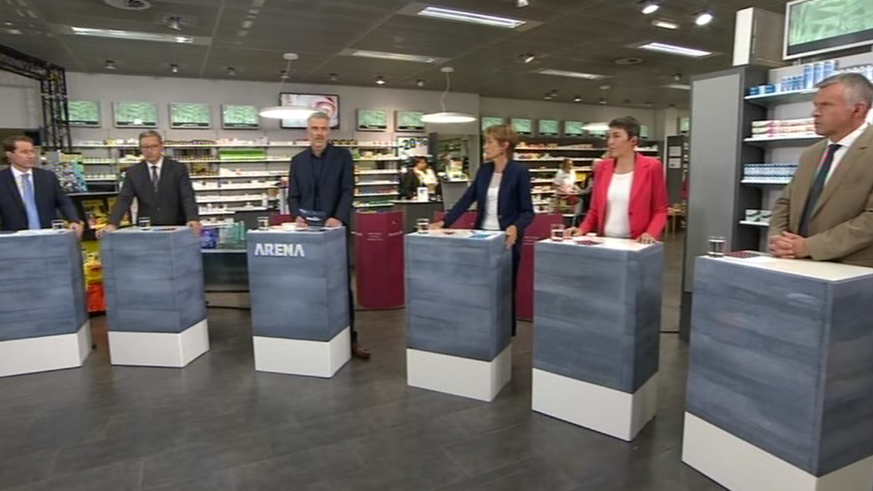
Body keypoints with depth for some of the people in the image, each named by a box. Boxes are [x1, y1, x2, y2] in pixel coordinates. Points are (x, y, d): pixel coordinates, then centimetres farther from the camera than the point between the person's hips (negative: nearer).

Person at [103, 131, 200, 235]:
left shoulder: (178, 168, 2)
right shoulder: (133, 172, 8)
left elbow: (188, 197, -8)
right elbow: (124, 200, 1)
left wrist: (193, 219, -26)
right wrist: (112, 223, -15)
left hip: (175, 227, -1)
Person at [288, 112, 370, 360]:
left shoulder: (343, 156, 2)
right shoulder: (297, 160, 10)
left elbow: (348, 191, -6)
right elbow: (293, 196, 8)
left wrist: (339, 218, -21)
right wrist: (298, 216, -12)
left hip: (335, 228, -2)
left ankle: (350, 337, 11)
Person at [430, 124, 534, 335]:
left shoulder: (519, 172, -11)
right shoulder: (484, 170, 6)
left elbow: (527, 211, -12)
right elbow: (467, 199, 5)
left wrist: (516, 227, -31)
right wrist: (444, 222, -4)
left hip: (506, 239, -5)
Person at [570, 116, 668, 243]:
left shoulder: (651, 167, -5)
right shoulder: (602, 167, 5)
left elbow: (660, 210, -2)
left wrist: (651, 233, -18)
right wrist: (582, 229, -5)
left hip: (635, 243, -3)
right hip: (604, 241, 3)